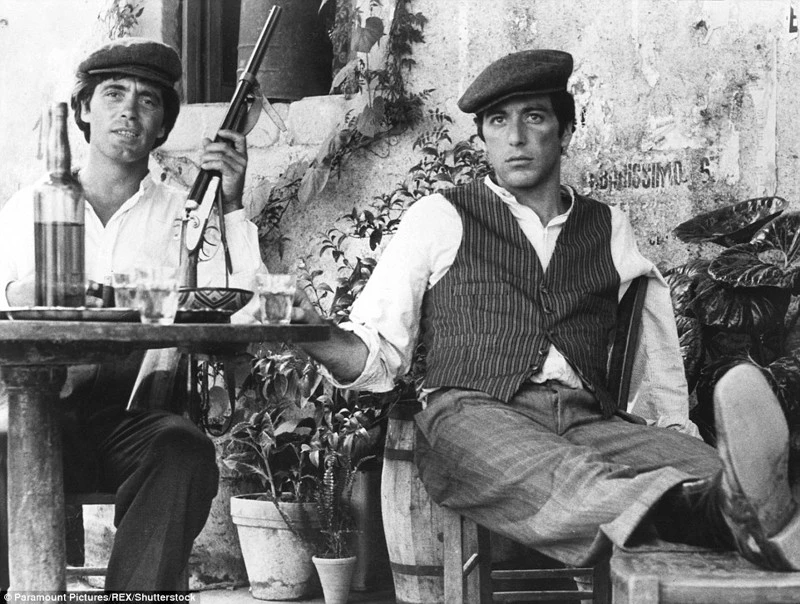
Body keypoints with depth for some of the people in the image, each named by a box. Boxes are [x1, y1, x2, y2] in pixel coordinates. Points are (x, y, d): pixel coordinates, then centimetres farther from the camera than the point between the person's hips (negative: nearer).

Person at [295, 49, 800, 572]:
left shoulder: (609, 228, 24)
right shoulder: (439, 219, 15)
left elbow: (657, 352, 25)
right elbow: (378, 354, 11)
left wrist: (675, 428, 6)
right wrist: (314, 334, -11)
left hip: (590, 423, 4)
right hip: (472, 415, -4)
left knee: (697, 466, -31)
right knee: (556, 478, -40)